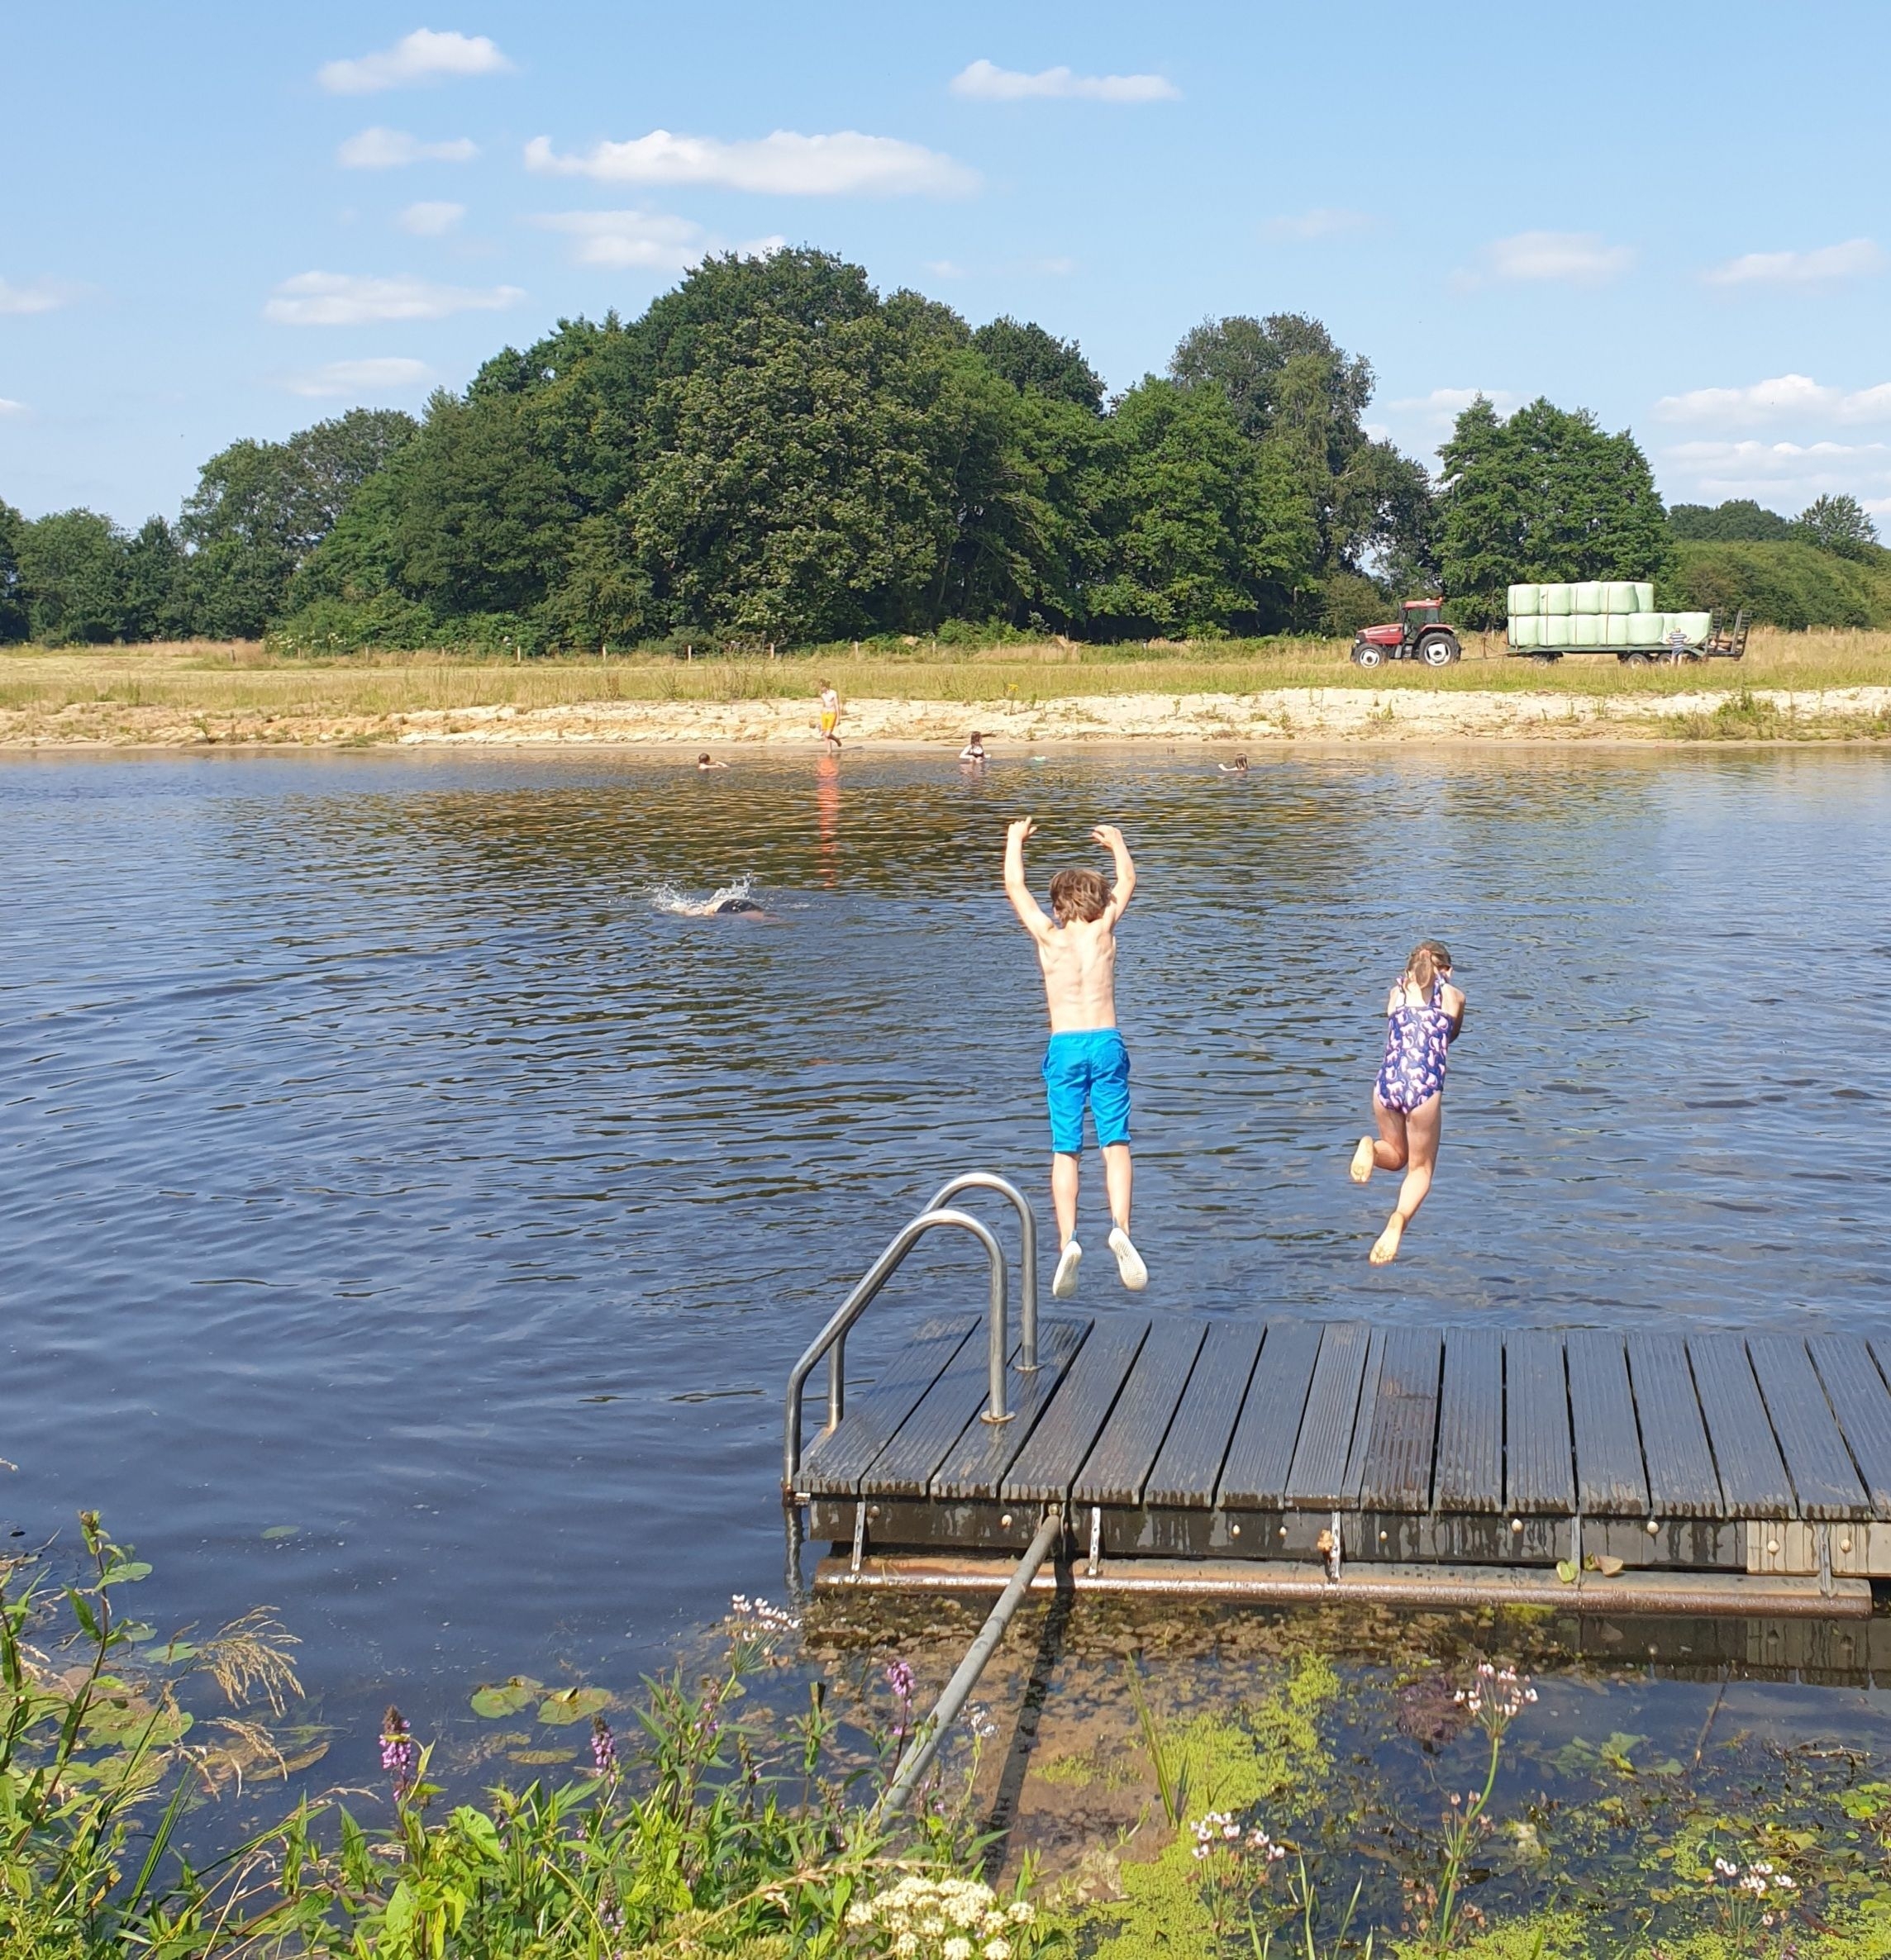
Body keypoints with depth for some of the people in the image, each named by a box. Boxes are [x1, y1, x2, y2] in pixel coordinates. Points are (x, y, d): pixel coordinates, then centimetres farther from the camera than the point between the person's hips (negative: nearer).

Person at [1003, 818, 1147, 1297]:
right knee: (1115, 1142, 0)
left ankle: (1067, 1239, -12)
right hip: (1107, 1043, 0)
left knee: (1065, 1152, 3)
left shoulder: (1049, 935, 5)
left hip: (1064, 1047, 0)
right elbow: (1127, 883, 25)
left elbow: (1014, 886, 18)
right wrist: (1118, 843, 41)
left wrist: (1015, 840, 32)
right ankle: (1119, 1227, -21)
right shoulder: (1104, 930, 7)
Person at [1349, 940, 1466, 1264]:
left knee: (1396, 1157, 28)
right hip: (1425, 1089, -2)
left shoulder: (1396, 992, 16)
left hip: (1387, 1085, 2)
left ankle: (1371, 1147, -10)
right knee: (1420, 1168, 15)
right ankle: (1399, 1218, -18)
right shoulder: (1454, 996, 13)